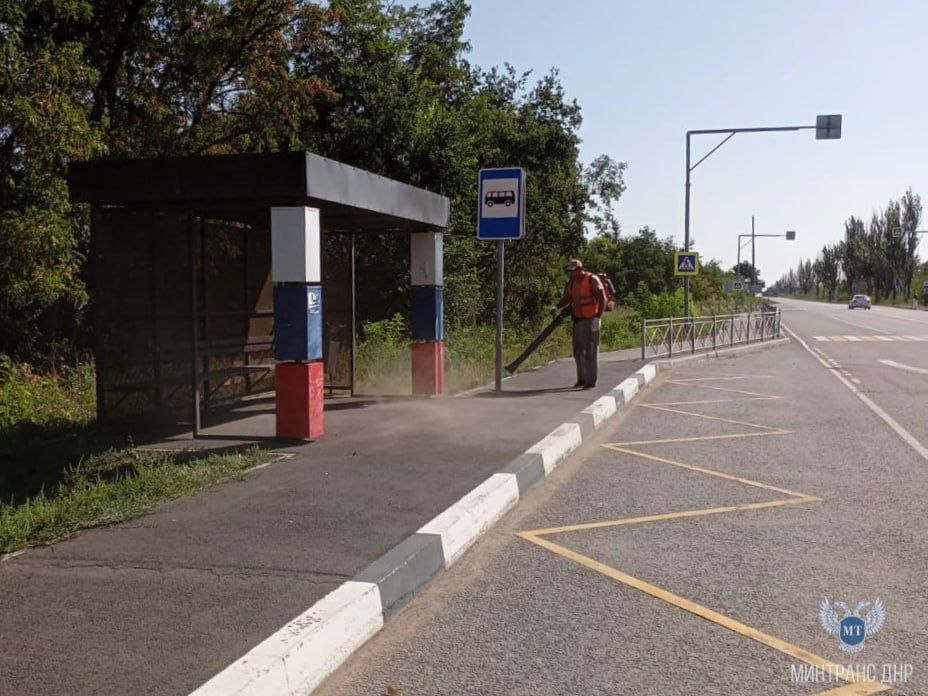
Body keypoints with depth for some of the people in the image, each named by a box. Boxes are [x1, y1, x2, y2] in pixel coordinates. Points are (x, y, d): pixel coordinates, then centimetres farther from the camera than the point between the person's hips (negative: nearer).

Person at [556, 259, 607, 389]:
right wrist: (556, 308, -2)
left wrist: (598, 317, -20)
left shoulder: (592, 280, -9)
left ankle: (591, 381, -2)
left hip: (591, 320, -7)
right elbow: (566, 299, 17)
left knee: (591, 350, -5)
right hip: (578, 320, 7)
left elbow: (602, 298, -13)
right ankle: (581, 378, 23)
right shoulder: (571, 283, 11)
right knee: (578, 350, 11)